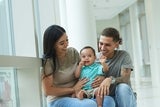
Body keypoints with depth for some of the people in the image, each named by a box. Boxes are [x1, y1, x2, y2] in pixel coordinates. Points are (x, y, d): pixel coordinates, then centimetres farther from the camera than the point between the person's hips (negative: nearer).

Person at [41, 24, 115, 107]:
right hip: (57, 100, -5)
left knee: (109, 100, -24)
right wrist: (73, 89, -10)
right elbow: (47, 90, -11)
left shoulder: (73, 52, 4)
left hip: (77, 96, 5)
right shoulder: (48, 61, -10)